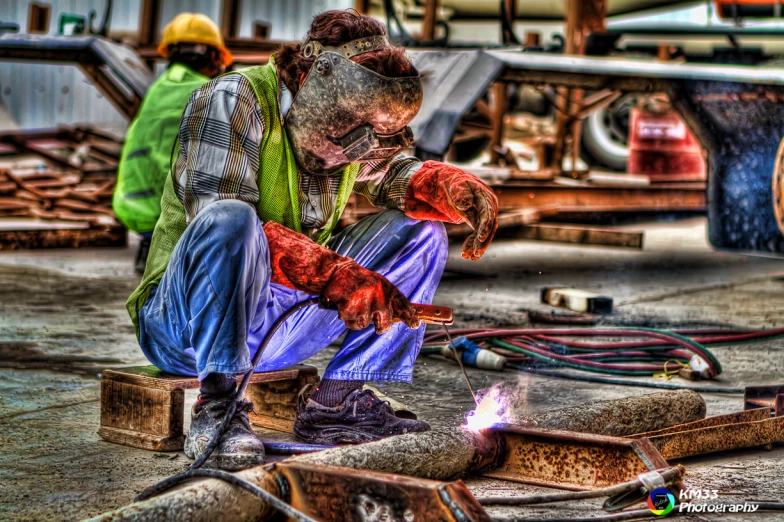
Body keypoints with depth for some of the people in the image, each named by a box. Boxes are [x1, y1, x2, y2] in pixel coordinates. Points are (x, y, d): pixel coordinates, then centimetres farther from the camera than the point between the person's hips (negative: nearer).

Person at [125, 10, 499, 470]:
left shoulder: (344, 127, 7)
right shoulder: (232, 101, -16)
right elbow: (218, 216, -27)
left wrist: (457, 189, -12)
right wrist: (333, 275, -34)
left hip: (281, 325, 7)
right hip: (186, 321, -7)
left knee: (418, 230, -2)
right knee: (229, 221, -38)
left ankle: (338, 403, -6)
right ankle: (216, 411, -29)